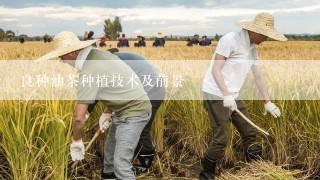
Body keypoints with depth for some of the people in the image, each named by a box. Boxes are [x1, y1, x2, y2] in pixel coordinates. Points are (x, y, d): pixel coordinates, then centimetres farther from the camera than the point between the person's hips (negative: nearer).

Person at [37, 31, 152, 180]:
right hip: (126, 108, 10)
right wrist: (107, 113, 17)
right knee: (110, 151, 25)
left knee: (121, 164, -14)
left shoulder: (89, 71, -26)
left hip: (134, 112, -10)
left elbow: (79, 117, -24)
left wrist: (76, 142, -9)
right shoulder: (97, 54, 3)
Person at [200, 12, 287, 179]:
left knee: (250, 132, 10)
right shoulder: (230, 39, -14)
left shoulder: (252, 48, 12)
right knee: (221, 138, -10)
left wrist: (267, 101, 14)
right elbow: (215, 70, -19)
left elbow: (259, 76, 16)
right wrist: (226, 95, -27)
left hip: (233, 96, 9)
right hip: (216, 95, -9)